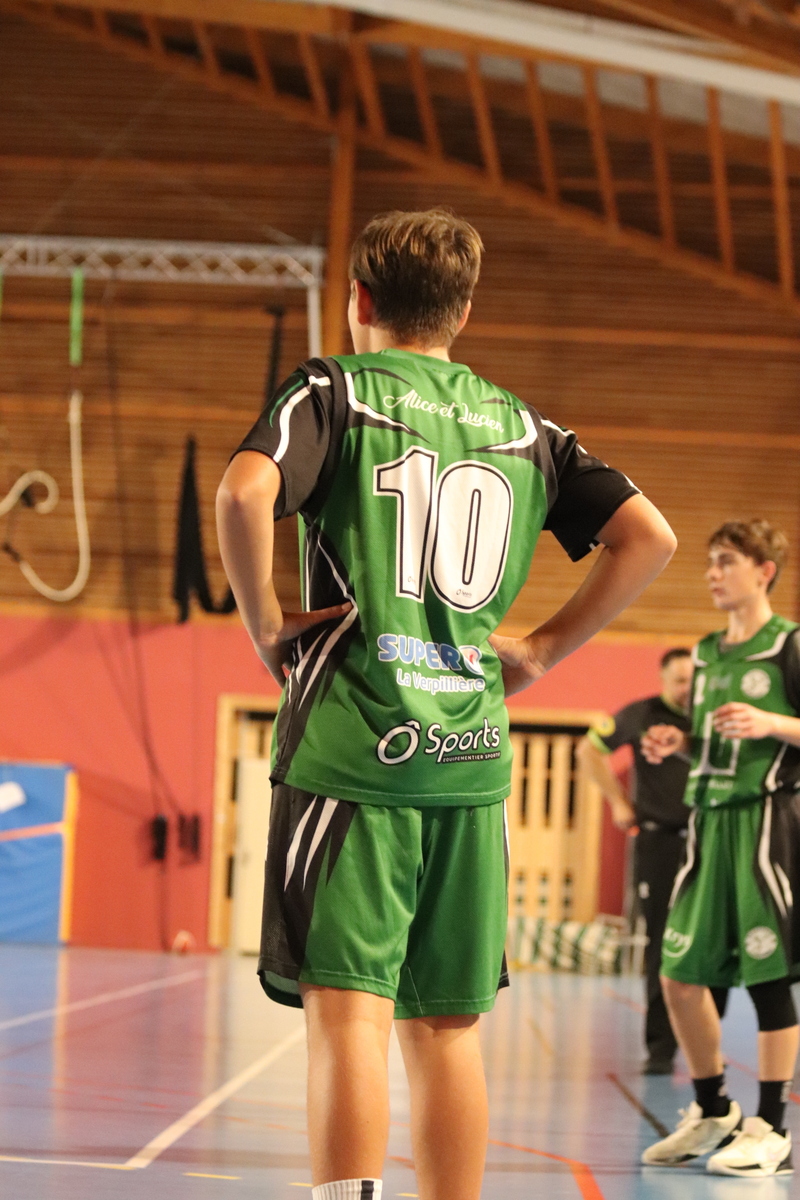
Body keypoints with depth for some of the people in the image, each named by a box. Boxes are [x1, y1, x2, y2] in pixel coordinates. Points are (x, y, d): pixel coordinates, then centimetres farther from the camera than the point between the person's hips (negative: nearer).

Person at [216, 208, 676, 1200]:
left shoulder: (334, 387, 2)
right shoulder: (521, 426, 15)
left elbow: (245, 490, -17)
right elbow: (648, 538, 11)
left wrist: (264, 621, -5)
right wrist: (542, 650, 13)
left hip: (352, 744, -4)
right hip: (472, 753, 4)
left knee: (348, 1010, -9)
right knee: (447, 1027, 11)